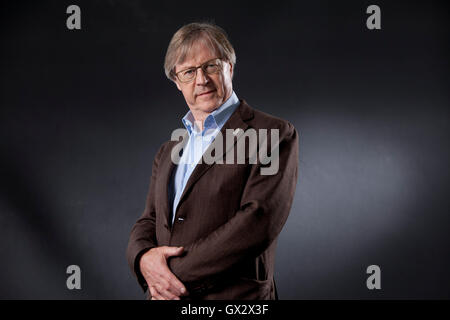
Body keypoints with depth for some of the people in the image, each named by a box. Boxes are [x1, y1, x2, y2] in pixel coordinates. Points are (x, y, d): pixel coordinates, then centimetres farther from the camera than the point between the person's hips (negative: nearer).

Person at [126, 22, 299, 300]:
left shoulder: (276, 136, -8)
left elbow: (260, 222, -18)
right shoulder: (168, 152, 14)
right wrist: (144, 258, -12)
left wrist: (177, 271, -17)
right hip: (163, 295, 5)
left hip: (233, 297, -5)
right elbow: (148, 222, 11)